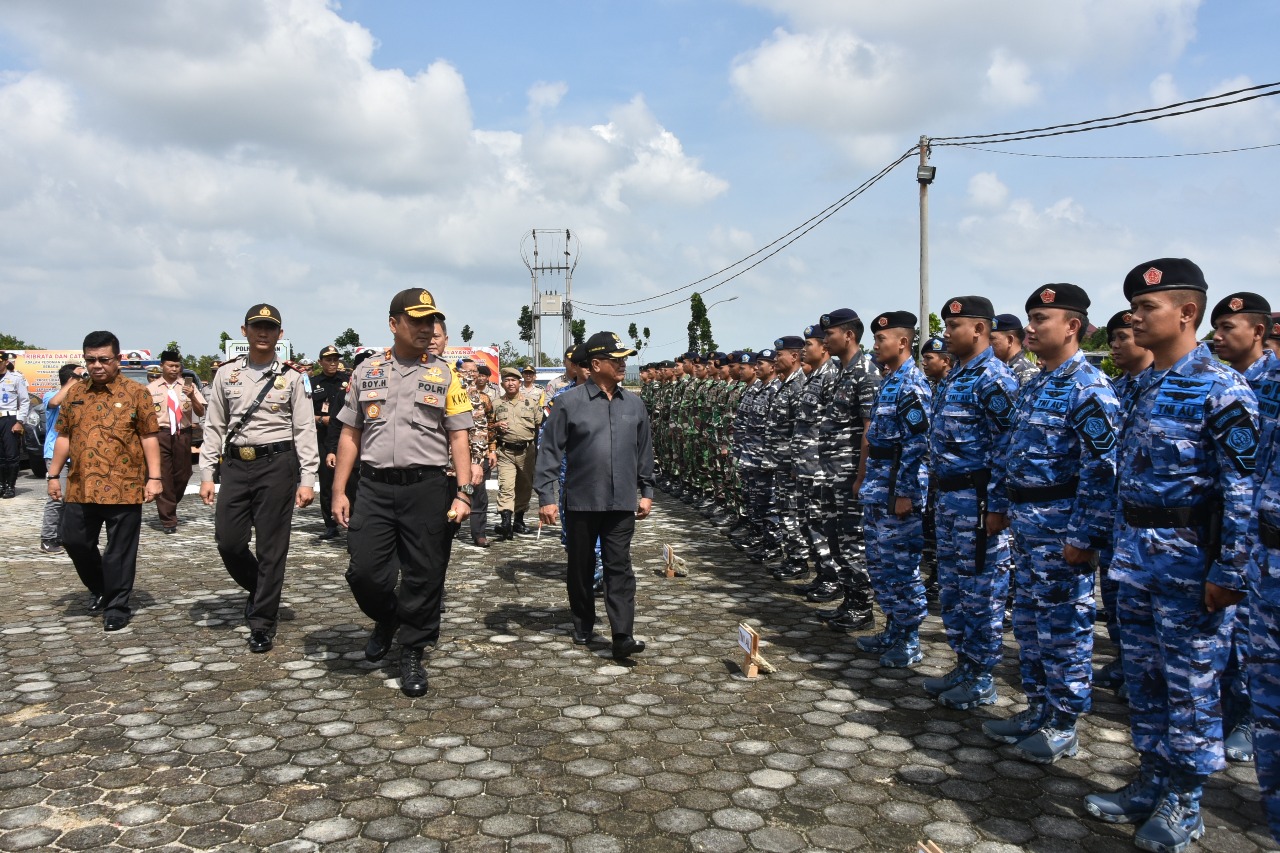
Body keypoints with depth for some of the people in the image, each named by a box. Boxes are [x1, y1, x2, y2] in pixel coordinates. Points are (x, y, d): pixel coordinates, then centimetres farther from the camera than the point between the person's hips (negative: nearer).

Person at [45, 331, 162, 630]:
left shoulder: (135, 393, -2)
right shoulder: (74, 393, 11)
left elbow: (149, 437, -4)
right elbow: (64, 437, 15)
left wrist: (154, 477, -9)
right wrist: (54, 474, 12)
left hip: (124, 487, -4)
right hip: (81, 487, 5)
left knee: (120, 551, 2)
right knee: (74, 541, 11)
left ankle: (116, 607, 14)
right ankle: (99, 588, 34)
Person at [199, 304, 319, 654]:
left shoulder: (292, 376, 1)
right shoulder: (227, 373, 9)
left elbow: (305, 430, -1)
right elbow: (213, 427, 10)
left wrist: (307, 479, -7)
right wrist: (206, 475, 4)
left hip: (276, 464, -3)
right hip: (236, 464, 3)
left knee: (271, 546, 1)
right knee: (228, 541, 2)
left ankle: (263, 622, 12)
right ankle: (258, 588, 32)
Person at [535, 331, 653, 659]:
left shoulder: (633, 404, 6)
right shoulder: (569, 402, -6)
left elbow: (644, 451, 13)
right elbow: (550, 451, -6)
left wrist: (646, 491, 13)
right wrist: (546, 497, -9)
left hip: (622, 502, 2)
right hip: (581, 501, -2)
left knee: (619, 567, -1)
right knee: (581, 567, 12)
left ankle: (623, 635, -2)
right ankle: (583, 626, 29)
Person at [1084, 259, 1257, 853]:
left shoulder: (1222, 389, -13)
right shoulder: (1142, 385, 11)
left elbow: (1243, 486, -16)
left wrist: (1229, 572, -17)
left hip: (1188, 557, -8)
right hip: (1136, 552, 8)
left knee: (1190, 682, 4)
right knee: (1142, 673, 15)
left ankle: (1183, 804, 19)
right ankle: (1151, 783, 29)